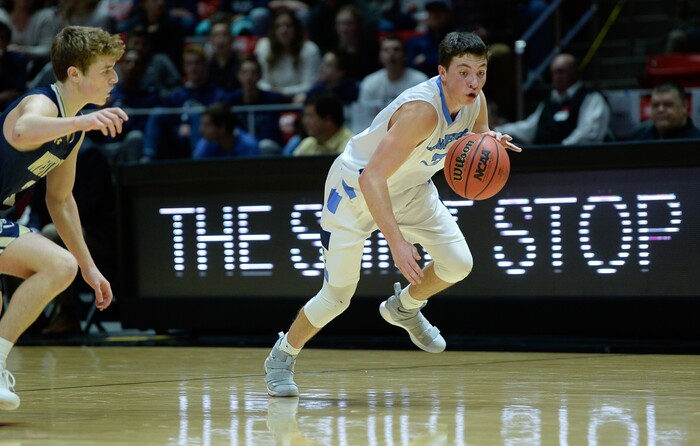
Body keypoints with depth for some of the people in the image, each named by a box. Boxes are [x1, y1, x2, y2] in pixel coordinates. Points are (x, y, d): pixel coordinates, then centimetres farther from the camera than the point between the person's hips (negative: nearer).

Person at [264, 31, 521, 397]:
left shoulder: (475, 101, -14)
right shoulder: (421, 110, -38)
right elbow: (371, 179, -42)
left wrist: (489, 141, -17)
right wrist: (397, 242, -49)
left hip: (410, 188, 7)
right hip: (356, 189, -7)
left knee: (458, 264, -8)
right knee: (337, 296, -4)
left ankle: (404, 308, 23)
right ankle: (281, 358, 21)